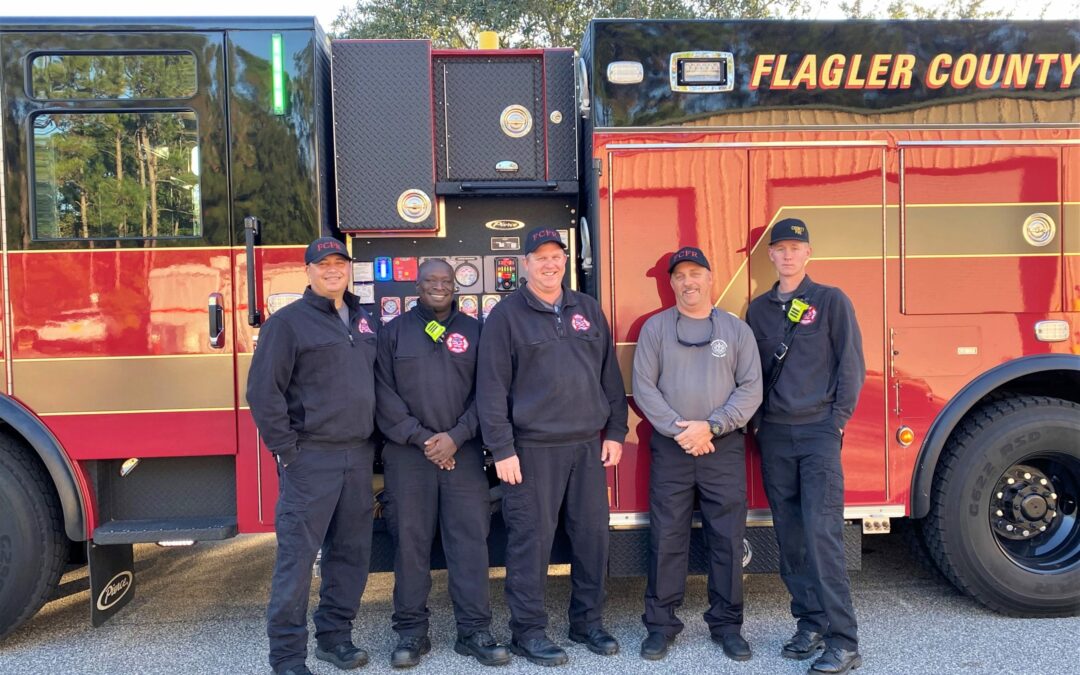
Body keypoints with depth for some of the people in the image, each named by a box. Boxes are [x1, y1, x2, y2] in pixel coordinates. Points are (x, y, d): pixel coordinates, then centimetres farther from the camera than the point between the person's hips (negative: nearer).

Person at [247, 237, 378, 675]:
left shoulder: (364, 322, 14)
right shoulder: (288, 321, -4)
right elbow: (263, 390, -9)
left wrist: (372, 441, 11)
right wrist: (285, 449, -11)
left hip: (358, 456, 6)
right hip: (310, 457, -6)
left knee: (351, 553, 11)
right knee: (297, 555, -1)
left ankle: (335, 635, 26)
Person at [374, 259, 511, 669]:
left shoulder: (474, 331, 11)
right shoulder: (394, 332, 8)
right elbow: (384, 394, 0)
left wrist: (456, 436, -9)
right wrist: (420, 437, -9)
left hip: (463, 451, 1)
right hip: (407, 453, 0)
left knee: (470, 540, -1)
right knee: (410, 541, 3)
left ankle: (475, 630, 8)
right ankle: (411, 631, 14)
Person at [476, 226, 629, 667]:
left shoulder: (588, 310, 12)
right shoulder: (507, 315, -2)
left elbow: (610, 375, 14)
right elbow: (492, 387, -7)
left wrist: (615, 431, 8)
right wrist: (502, 449, -11)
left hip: (589, 446, 5)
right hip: (533, 447, -4)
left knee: (593, 535, 10)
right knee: (531, 539, 1)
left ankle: (587, 621, 26)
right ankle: (528, 631, 15)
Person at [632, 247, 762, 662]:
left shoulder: (736, 329, 7)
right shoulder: (655, 328, 5)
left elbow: (750, 389, 0)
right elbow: (643, 386, -1)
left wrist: (711, 426, -11)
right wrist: (679, 427, -11)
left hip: (724, 448, 1)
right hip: (670, 448, 0)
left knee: (728, 539, 5)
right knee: (666, 538, 3)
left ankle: (727, 623, 19)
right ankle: (661, 623, 15)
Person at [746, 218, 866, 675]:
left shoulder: (831, 301, 1)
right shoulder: (758, 308, 13)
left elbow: (851, 365, -1)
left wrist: (836, 422, -7)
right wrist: (757, 420, 6)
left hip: (818, 431, -4)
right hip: (774, 435, 4)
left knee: (822, 532, -10)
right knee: (789, 535, 6)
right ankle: (810, 624, 17)